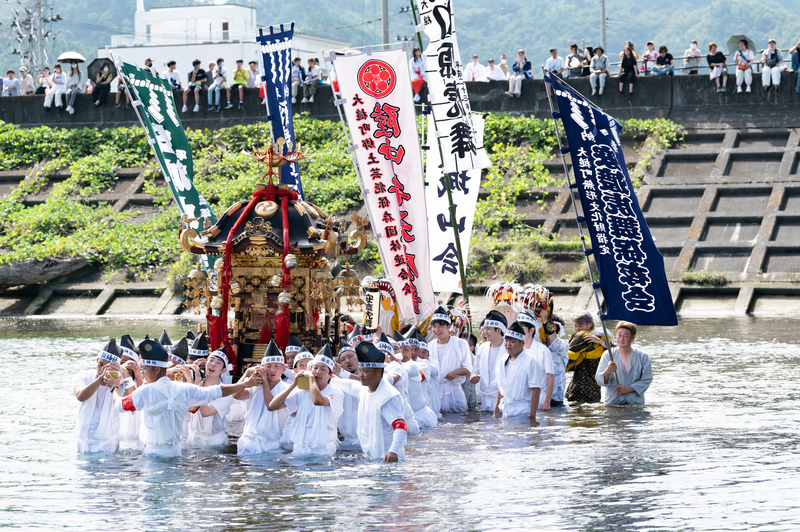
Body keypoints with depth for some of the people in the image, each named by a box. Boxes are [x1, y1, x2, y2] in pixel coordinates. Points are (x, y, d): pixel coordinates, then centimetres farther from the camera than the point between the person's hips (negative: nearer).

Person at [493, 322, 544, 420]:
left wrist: (532, 416, -17)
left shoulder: (531, 362, -8)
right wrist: (496, 412, 14)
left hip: (522, 412, -6)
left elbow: (536, 390, -12)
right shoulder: (502, 360, 12)